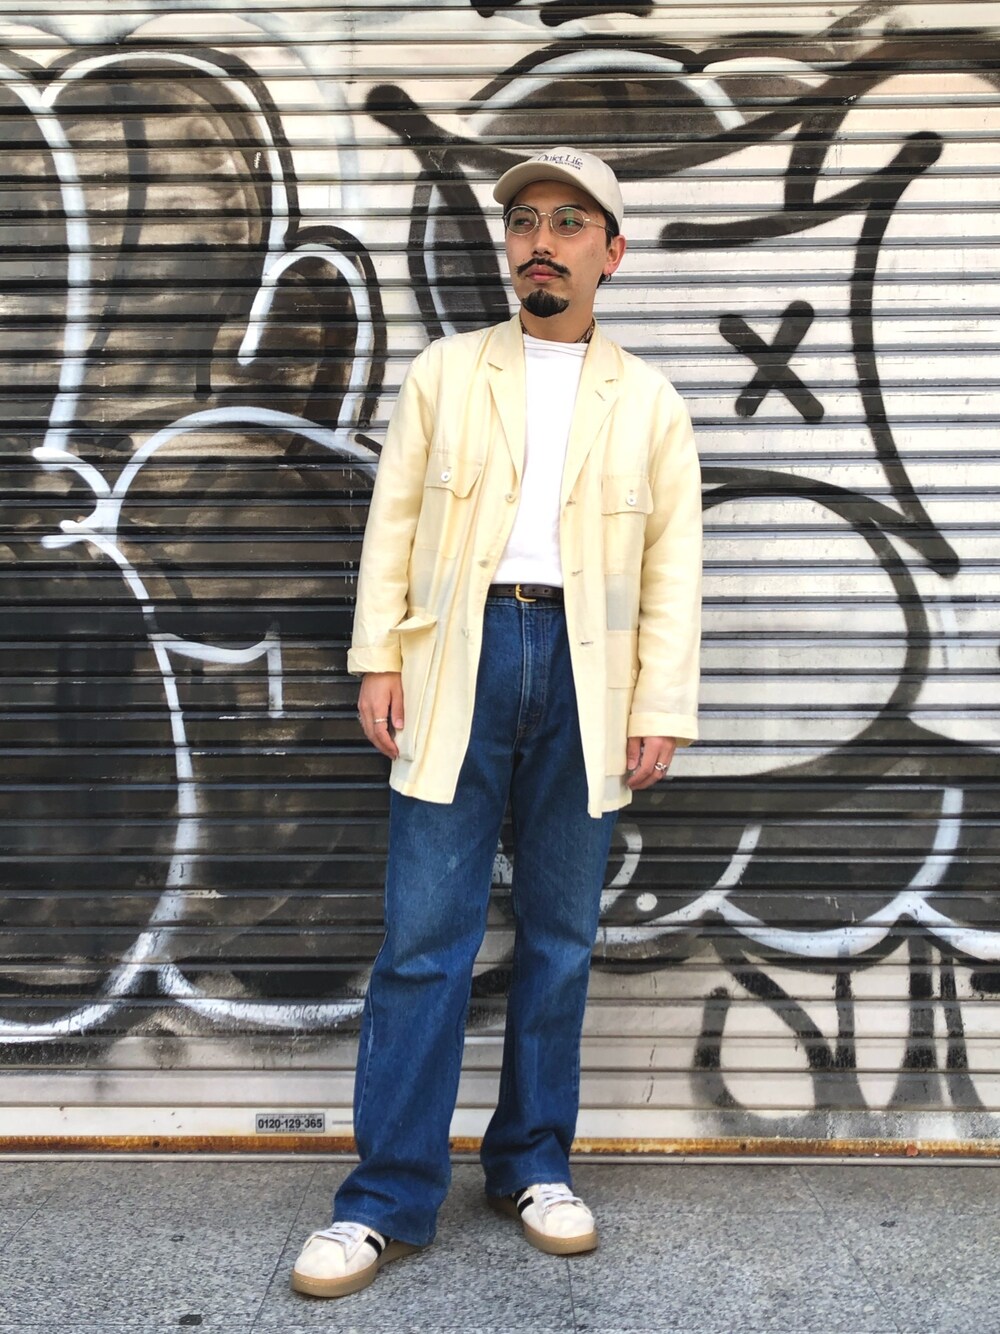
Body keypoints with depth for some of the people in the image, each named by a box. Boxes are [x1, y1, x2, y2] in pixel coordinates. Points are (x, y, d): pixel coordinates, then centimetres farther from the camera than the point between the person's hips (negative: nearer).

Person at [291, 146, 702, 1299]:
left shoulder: (650, 402, 11)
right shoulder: (444, 372, 11)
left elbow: (674, 566, 6)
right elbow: (393, 521, 7)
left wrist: (662, 708, -2)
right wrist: (377, 658, -3)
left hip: (584, 674, 1)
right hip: (458, 657, -1)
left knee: (559, 937, 8)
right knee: (423, 938, -1)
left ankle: (534, 1167, 24)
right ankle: (390, 1197, 8)